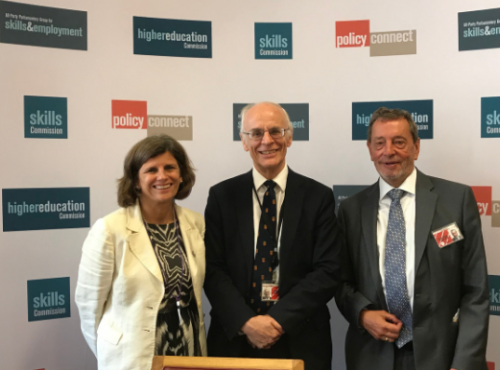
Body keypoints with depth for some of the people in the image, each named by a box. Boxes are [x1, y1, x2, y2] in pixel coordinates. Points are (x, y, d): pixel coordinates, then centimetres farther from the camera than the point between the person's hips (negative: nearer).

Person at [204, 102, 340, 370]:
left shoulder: (318, 197, -1)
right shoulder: (221, 196, 1)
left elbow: (327, 271, -6)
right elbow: (213, 269, -3)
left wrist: (279, 319, -15)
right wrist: (246, 322, -15)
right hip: (234, 340, 1)